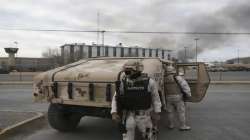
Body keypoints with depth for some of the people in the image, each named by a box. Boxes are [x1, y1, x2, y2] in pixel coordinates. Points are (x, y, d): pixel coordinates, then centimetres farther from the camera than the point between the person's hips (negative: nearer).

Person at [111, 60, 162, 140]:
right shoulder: (123, 83, -4)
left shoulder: (149, 82, -8)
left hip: (144, 116, -1)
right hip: (128, 116, 1)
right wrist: (114, 113, -9)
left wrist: (157, 112, 4)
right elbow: (115, 98, 2)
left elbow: (155, 98, 3)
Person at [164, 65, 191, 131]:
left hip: (169, 98, 5)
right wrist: (188, 94, -4)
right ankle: (182, 126, 9)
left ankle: (171, 125, 21)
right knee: (181, 112, 4)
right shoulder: (177, 77, -10)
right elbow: (185, 85, -13)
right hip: (178, 97, -5)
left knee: (170, 112, 13)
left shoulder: (164, 79, 5)